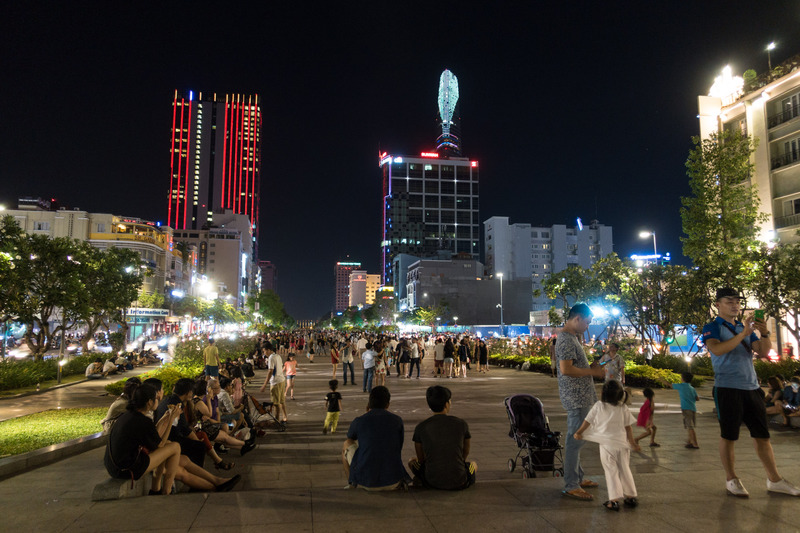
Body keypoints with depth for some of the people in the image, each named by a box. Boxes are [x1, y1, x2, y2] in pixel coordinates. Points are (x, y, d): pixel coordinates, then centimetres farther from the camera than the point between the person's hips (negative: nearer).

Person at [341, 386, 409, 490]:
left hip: (365, 482, -2)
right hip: (392, 482, 2)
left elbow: (350, 438, 24)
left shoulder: (358, 421, -2)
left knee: (346, 445, 24)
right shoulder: (397, 420, 1)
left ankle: (352, 485, 28)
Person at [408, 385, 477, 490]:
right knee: (474, 464, 33)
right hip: (459, 483, 1)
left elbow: (421, 459, 5)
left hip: (432, 482, -1)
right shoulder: (461, 424, -6)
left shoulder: (420, 427, -6)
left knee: (412, 461, 28)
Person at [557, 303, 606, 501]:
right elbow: (566, 369, -26)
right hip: (576, 397, -11)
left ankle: (577, 478, 29)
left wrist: (591, 367, 8)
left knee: (576, 439, 18)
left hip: (581, 396, 11)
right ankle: (571, 486, 2)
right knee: (575, 440, -5)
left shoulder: (572, 337, 15)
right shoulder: (566, 339, -19)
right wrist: (592, 372, -16)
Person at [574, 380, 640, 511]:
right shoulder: (623, 408, 0)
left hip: (607, 444, -3)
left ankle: (614, 500, -3)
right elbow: (628, 427, 3)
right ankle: (631, 497, 26)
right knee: (625, 470, 17)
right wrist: (632, 443, 14)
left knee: (611, 471, 1)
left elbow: (587, 421, 1)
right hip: (622, 444, 3)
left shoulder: (598, 406, -6)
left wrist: (578, 432, 14)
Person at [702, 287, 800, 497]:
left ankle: (774, 480, 18)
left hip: (751, 387, 6)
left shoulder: (745, 327, 17)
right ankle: (731, 480, 10)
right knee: (728, 436, 0)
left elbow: (763, 352, 9)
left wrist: (764, 334, -10)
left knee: (762, 435, 10)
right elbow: (717, 349, -21)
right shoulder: (712, 327, -2)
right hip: (727, 388, -6)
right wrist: (744, 333, -26)